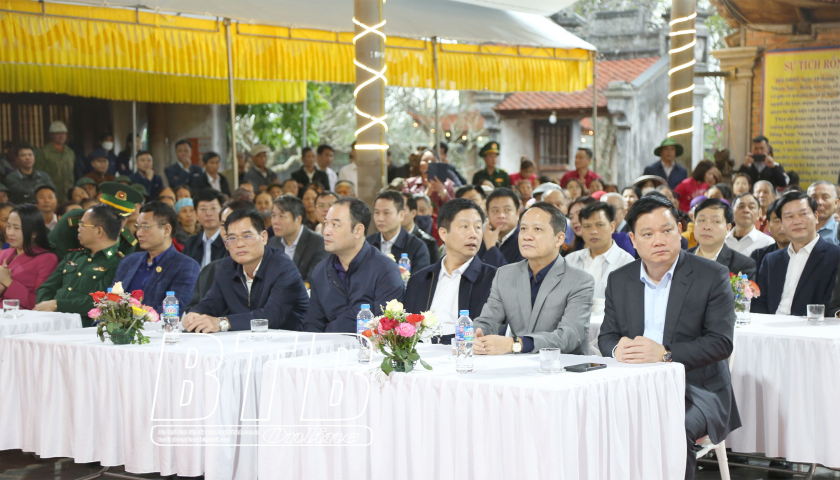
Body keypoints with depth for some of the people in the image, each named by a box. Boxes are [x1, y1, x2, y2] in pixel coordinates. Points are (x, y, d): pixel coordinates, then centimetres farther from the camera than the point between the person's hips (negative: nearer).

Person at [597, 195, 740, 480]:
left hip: (696, 390, -3)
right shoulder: (619, 280, 12)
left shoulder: (712, 276, -2)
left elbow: (721, 342, -10)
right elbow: (606, 337, 12)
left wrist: (665, 354, -24)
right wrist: (617, 349, -14)